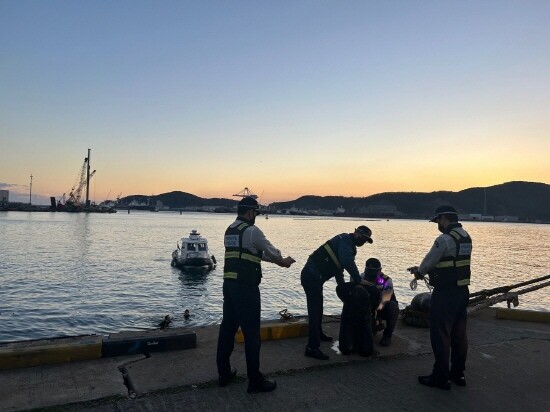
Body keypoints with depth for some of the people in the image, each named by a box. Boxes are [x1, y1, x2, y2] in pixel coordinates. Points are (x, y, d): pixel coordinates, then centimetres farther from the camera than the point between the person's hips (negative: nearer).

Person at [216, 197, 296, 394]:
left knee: (228, 327, 15)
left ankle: (224, 373, 27)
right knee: (251, 332, 0)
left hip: (229, 284, 9)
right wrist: (283, 261, 20)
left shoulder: (229, 231, 15)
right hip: (246, 287, -9)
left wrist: (276, 261, 26)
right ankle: (255, 381, 9)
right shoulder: (252, 230, -12)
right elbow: (270, 250, 0)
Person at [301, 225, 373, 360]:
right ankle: (312, 348, -8)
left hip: (314, 277, 11)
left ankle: (318, 334, 45)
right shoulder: (345, 239, -12)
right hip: (311, 276, -11)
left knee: (317, 308, 26)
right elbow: (348, 262, -26)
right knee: (315, 310, -10)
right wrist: (358, 280, -18)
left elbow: (338, 267, 22)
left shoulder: (349, 246, 19)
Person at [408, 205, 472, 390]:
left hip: (445, 293, -9)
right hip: (462, 290, 9)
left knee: (441, 334, 1)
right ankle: (458, 374, 26)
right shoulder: (466, 237, 10)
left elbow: (429, 262, -12)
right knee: (459, 333, 15)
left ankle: (441, 377, 9)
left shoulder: (445, 239, -19)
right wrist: (422, 269, 16)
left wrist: (419, 272, 10)